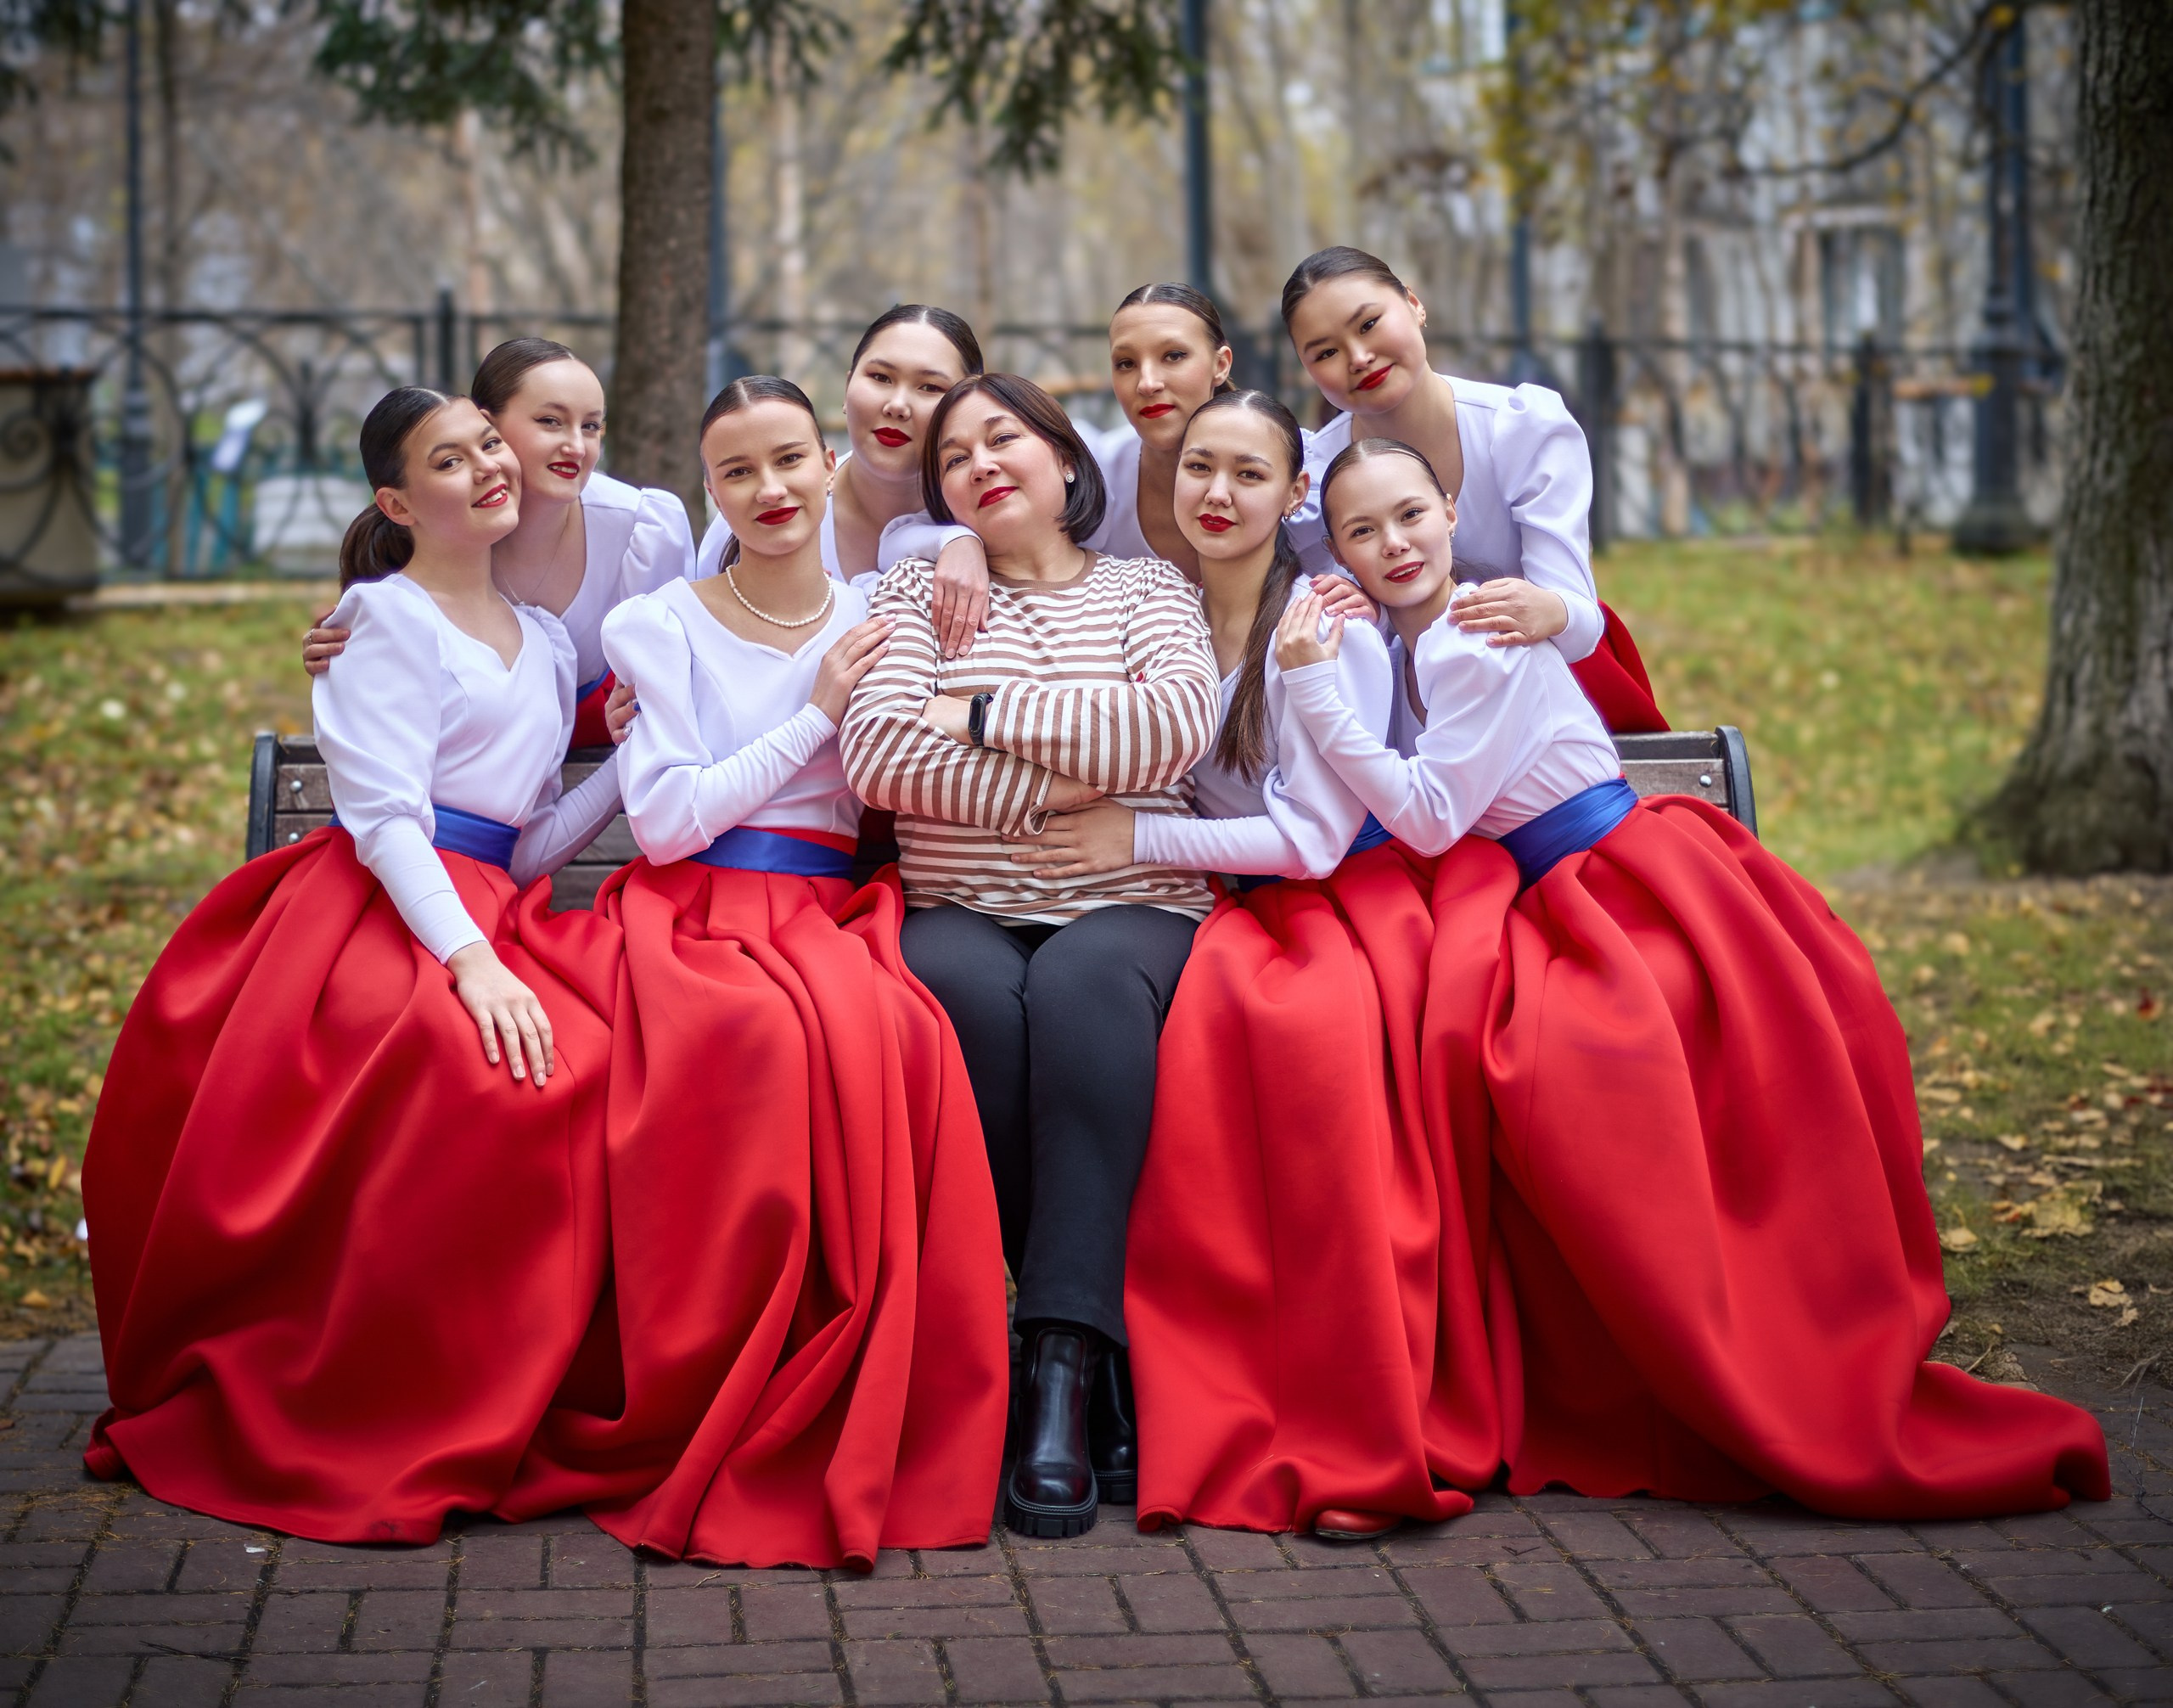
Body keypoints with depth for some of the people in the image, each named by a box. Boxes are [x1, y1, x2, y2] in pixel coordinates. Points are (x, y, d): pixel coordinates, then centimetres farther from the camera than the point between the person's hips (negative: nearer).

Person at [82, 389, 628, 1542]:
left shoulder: (545, 640, 24)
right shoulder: (387, 615, 5)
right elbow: (385, 818, -8)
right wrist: (468, 959, -21)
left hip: (491, 916, 7)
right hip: (381, 916, -7)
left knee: (616, 1052, -25)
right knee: (479, 1071, -35)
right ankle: (389, 1434, -25)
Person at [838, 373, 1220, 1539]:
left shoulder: (1148, 590, 17)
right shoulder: (917, 591, 18)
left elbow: (1175, 726, -6)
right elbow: (874, 754, 0)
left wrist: (985, 712, -4)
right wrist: (1047, 792, -7)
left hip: (1134, 911, -1)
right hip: (961, 911, 1)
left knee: (1081, 984, -36)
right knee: (970, 993, -35)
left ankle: (1061, 1369, -40)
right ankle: (1095, 1350, -26)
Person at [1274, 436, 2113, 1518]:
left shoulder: (1481, 645, -15)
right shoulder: (1404, 644, 12)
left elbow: (1430, 818, -18)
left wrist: (1315, 692, -21)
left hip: (1642, 889, -8)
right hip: (1559, 913, 8)